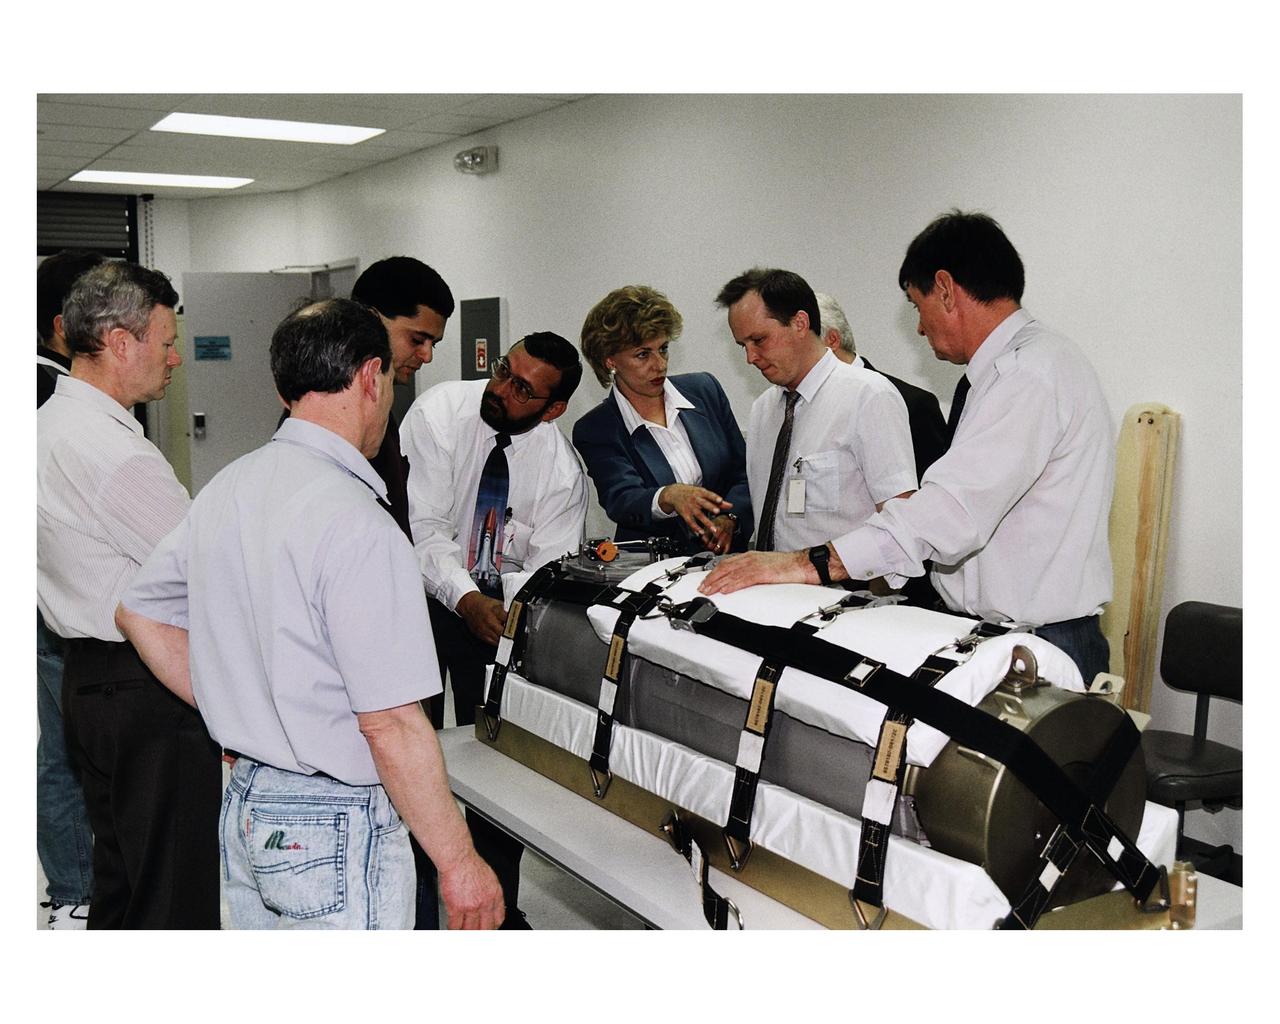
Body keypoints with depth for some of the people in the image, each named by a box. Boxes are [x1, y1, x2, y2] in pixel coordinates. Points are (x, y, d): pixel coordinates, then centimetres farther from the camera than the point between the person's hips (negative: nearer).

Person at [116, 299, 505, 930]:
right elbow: (390, 723, -24)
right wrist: (458, 864, -15)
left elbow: (138, 614, 17)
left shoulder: (226, 489, 4)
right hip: (337, 830, -8)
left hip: (244, 801, 9)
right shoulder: (355, 522, -23)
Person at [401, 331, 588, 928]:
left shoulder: (562, 469, -11)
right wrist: (466, 599, -32)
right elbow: (423, 524, -20)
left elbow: (547, 566, -12)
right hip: (423, 585, -1)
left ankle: (498, 901, 19)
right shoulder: (438, 413, -16)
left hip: (501, 600, 1)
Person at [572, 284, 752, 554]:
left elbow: (745, 472, 11)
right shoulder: (593, 431, -2)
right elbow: (619, 500, -18)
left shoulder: (704, 389, 8)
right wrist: (669, 497, -38)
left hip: (727, 558, 3)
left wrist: (729, 518, -9)